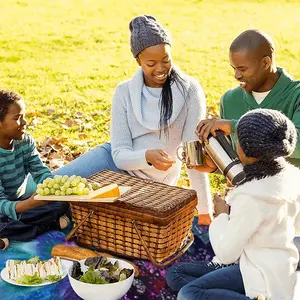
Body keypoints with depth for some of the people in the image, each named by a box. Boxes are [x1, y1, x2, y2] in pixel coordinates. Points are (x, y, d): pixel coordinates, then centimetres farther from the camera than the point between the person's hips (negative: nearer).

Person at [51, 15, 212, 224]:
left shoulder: (190, 90, -16)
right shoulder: (124, 92, -9)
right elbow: (120, 154, -13)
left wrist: (205, 211, -19)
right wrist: (147, 156, -36)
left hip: (150, 182, -2)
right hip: (118, 163, 2)